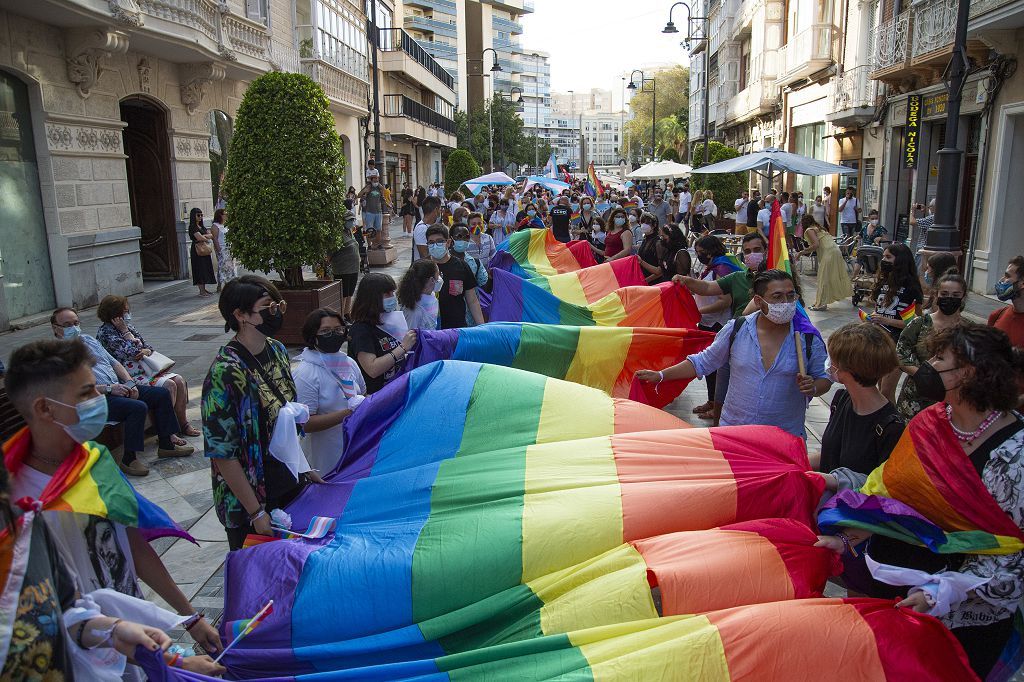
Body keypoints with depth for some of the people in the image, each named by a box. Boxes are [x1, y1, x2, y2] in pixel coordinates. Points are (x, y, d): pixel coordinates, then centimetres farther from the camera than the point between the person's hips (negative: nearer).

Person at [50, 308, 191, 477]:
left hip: (118, 387, 9)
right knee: (138, 407, -31)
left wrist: (130, 383, 4)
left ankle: (166, 444, 3)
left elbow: (114, 362, 20)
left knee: (161, 393, -3)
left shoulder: (88, 339, 19)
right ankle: (128, 459, -21)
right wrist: (108, 388, -21)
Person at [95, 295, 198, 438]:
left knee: (179, 380, -12)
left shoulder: (127, 326, 14)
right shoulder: (105, 333, -10)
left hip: (145, 368, 8)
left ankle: (182, 423, -4)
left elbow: (148, 345, 17)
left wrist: (146, 351, -7)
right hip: (131, 376, -8)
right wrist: (125, 331, -11)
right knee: (168, 385, -25)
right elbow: (133, 352, -18)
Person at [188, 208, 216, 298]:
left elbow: (212, 235, 6)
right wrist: (207, 239, -1)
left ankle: (203, 289, 14)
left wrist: (204, 236, -12)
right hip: (197, 250, -8)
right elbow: (199, 238, -20)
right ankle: (201, 291, -7)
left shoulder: (202, 226, 16)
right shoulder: (193, 227, -10)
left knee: (205, 269, 8)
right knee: (200, 269, -8)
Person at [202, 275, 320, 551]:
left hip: (291, 485, 7)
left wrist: (303, 467, 13)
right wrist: (256, 513, -18)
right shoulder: (225, 373, -23)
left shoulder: (277, 350, 0)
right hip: (251, 499, -7)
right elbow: (223, 452, -21)